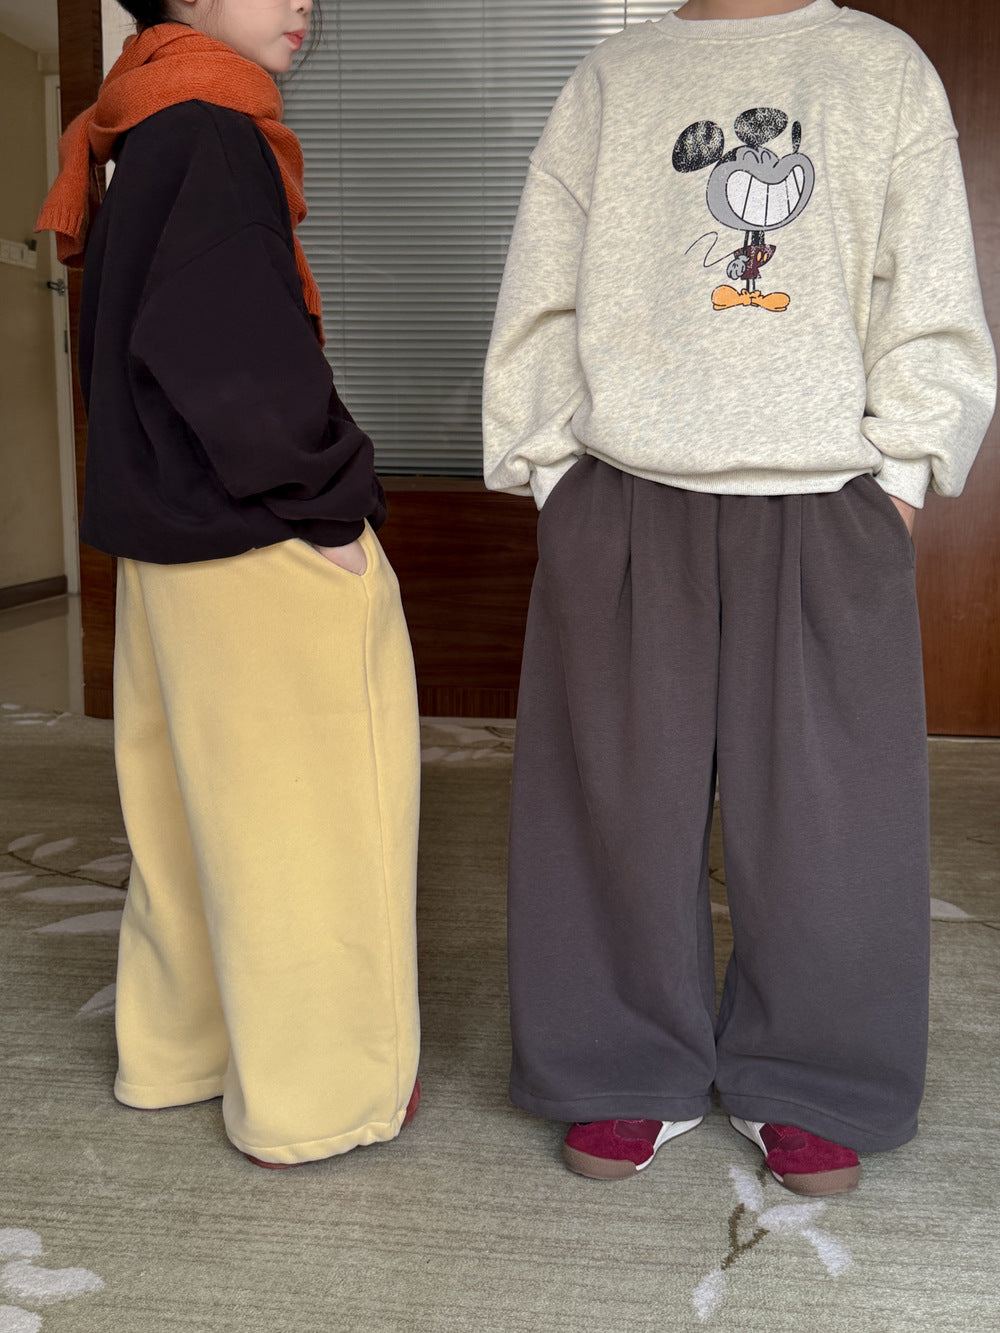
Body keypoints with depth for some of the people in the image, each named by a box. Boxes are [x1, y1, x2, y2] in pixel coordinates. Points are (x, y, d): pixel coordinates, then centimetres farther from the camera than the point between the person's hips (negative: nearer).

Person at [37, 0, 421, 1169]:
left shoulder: (143, 140, 17)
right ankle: (318, 1095, 15)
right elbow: (224, 349, -24)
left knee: (191, 804, 17)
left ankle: (177, 1050, 32)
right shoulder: (213, 133, -13)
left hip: (170, 536, 10)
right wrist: (326, 503, -15)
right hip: (264, 549, -10)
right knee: (302, 814, 1)